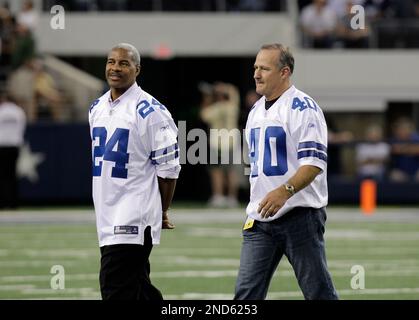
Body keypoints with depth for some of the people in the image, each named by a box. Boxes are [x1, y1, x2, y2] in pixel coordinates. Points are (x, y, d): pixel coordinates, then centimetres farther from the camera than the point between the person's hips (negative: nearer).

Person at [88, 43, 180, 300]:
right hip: (107, 216, 8)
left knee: (115, 289, -12)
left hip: (134, 218, -8)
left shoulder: (150, 111, -11)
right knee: (138, 288, 13)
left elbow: (169, 168, -8)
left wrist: (162, 213, -2)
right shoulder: (97, 108, 13)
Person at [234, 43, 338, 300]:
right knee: (246, 293, -1)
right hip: (260, 217, 7)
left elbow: (315, 162, -20)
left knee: (319, 292, -2)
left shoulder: (303, 108, -10)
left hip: (300, 215, -7)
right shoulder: (256, 111, 16)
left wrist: (285, 191, -32)